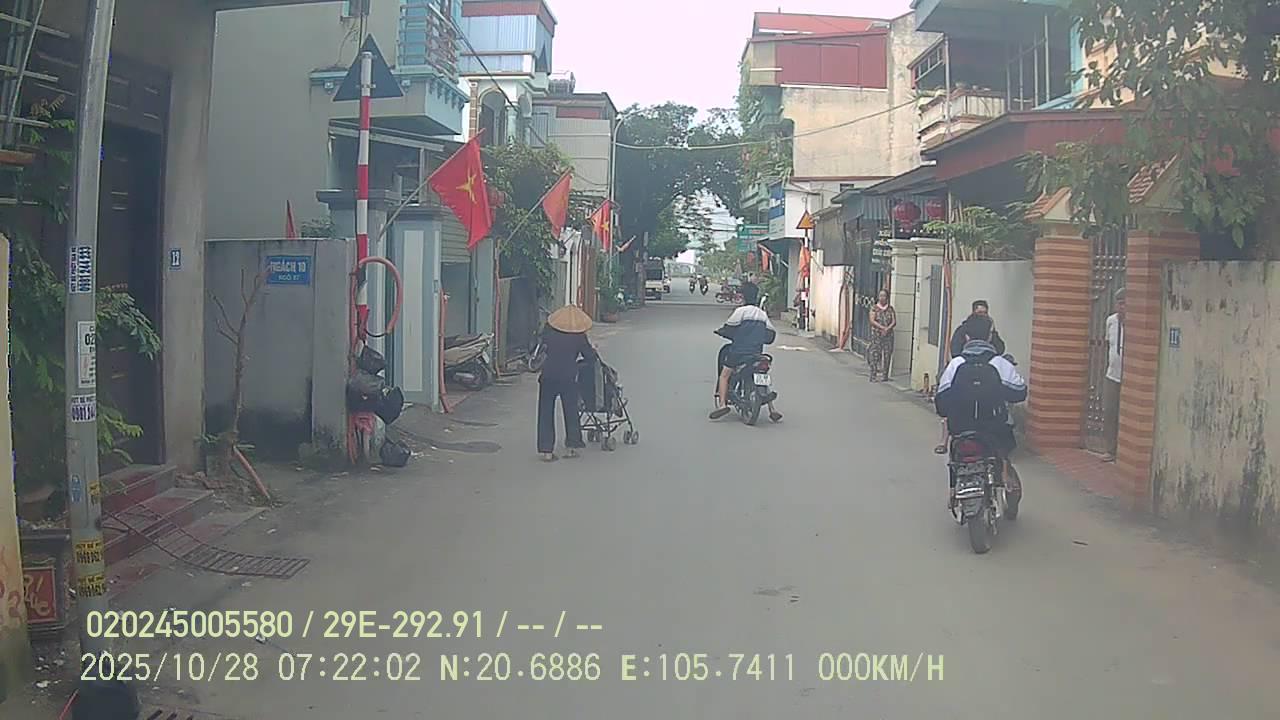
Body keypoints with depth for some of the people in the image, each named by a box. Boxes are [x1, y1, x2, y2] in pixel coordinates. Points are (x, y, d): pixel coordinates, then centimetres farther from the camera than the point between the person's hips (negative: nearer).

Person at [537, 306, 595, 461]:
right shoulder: (579, 336, -3)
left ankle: (545, 449, 3)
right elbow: (589, 355, 4)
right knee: (571, 411, 14)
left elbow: (542, 345, 16)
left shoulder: (548, 330, 2)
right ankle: (572, 445, 18)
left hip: (548, 376, 1)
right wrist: (594, 350, 24)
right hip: (568, 377, -1)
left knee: (546, 412, 6)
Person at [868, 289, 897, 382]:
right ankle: (873, 376, -5)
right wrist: (882, 327, -17)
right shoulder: (874, 308, 2)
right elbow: (872, 321, -7)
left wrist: (887, 329, -15)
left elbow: (894, 322, 3)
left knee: (887, 355, 2)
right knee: (875, 355, -7)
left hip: (888, 335, 2)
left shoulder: (890, 308, 8)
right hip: (876, 335, -2)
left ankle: (885, 375, 8)